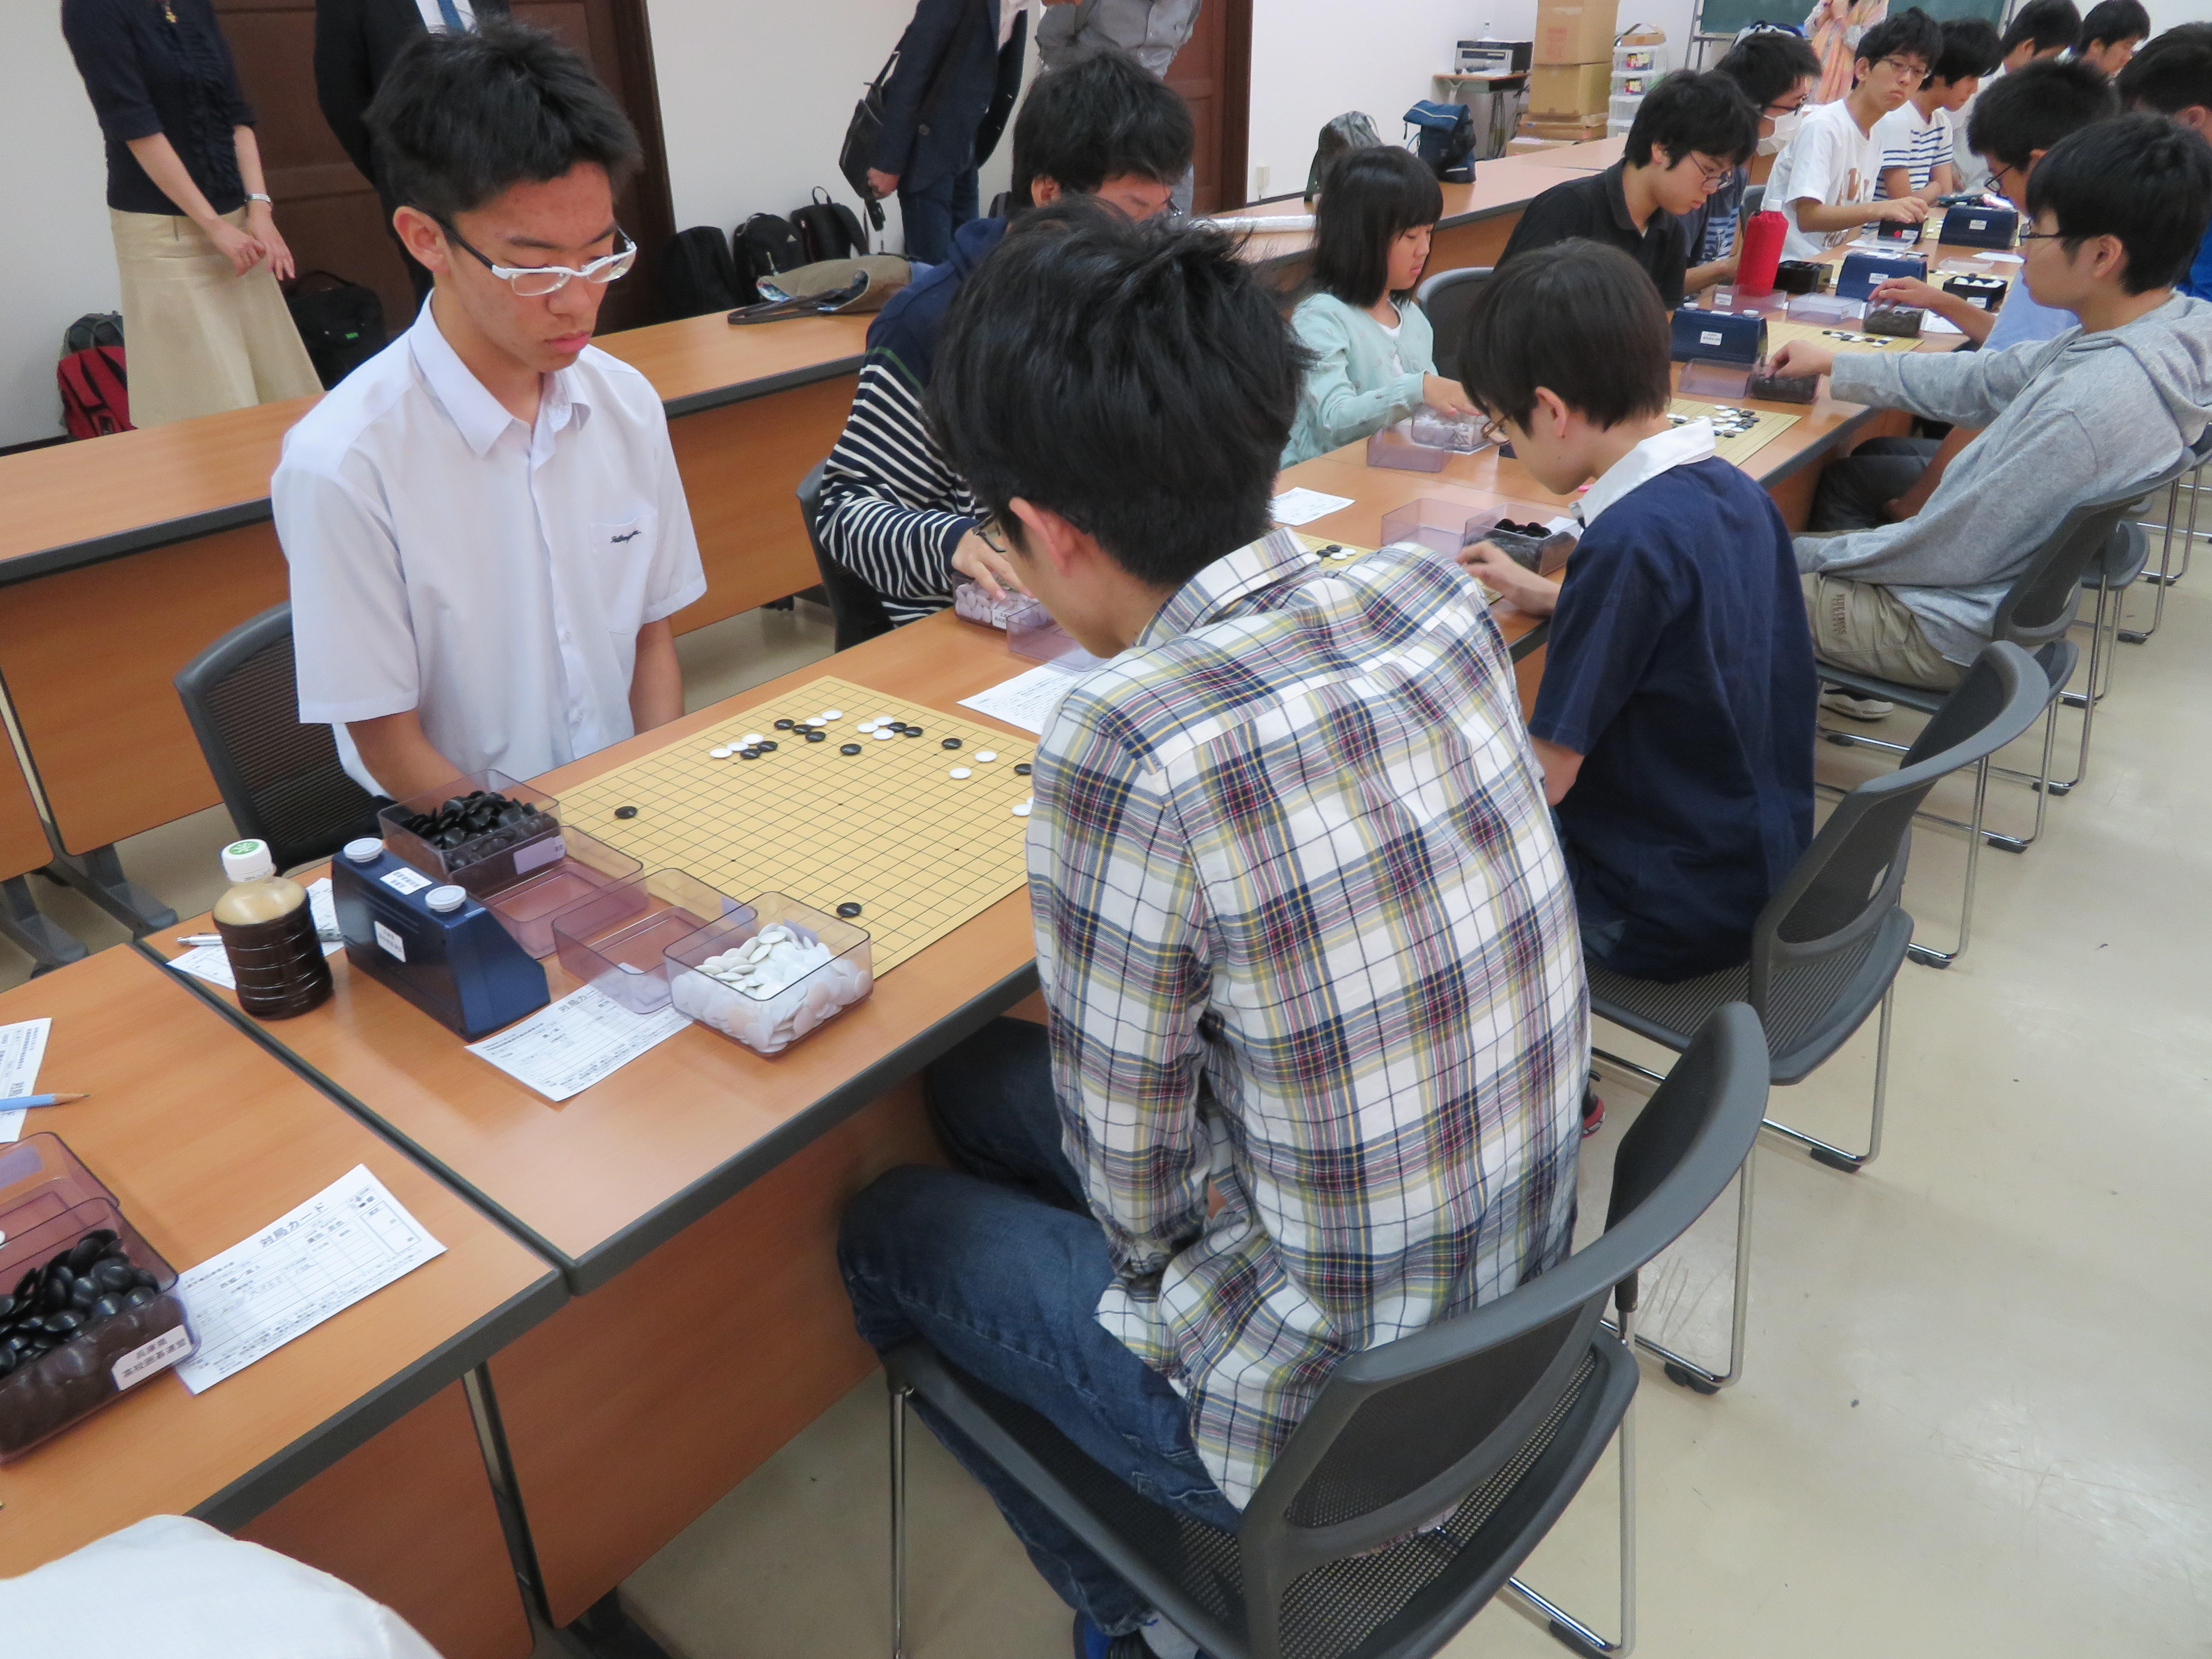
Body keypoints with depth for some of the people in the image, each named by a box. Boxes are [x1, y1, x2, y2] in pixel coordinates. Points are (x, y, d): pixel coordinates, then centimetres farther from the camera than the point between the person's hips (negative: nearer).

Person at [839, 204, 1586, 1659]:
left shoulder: (1125, 749, -33)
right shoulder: (1440, 598, -11)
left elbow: (1137, 1199, -19)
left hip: (1326, 1430, -6)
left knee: (889, 1233, 18)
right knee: (982, 1084, 22)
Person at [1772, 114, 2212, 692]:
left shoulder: (2087, 407, -34)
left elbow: (1951, 555, -25)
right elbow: (1988, 380, 7)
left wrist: (1809, 556, -12)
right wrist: (1836, 366, 11)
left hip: (1958, 632, -9)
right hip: (2015, 584, 9)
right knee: (1835, 479, 22)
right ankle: (1843, 671, 27)